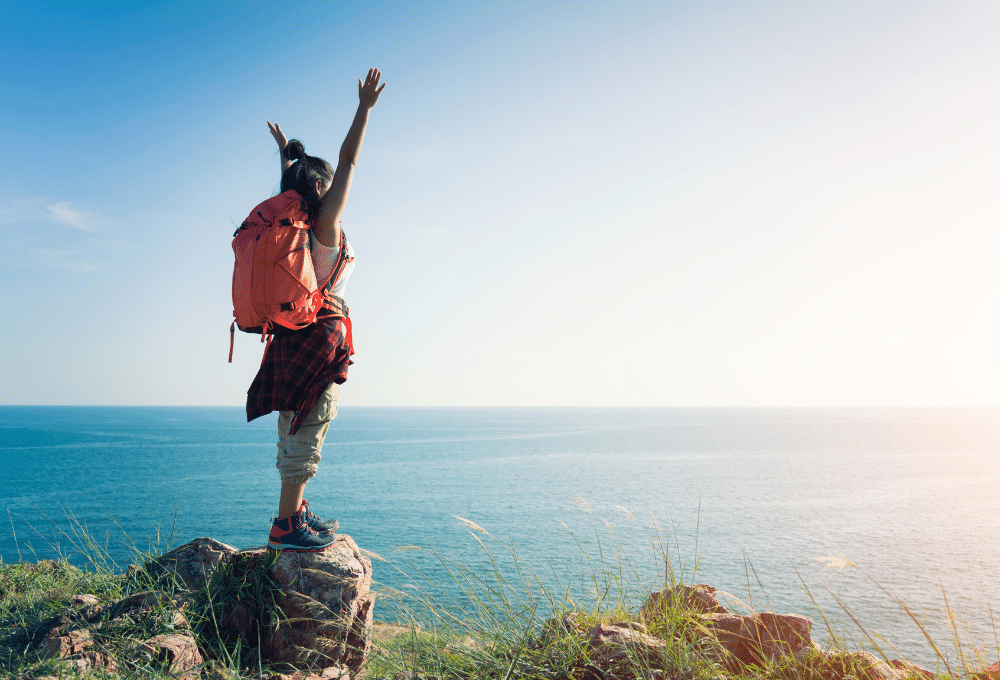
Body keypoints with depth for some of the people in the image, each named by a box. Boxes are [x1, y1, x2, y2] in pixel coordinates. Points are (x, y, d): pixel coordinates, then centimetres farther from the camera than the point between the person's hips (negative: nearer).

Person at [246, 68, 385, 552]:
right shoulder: (325, 219, -8)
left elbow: (295, 178, 32)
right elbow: (348, 160, -9)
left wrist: (285, 151, 48)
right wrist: (364, 108, -6)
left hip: (293, 332, 9)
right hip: (321, 332, -9)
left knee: (297, 430, 13)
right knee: (308, 429, -9)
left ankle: (296, 512, 22)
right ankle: (286, 525, -7)